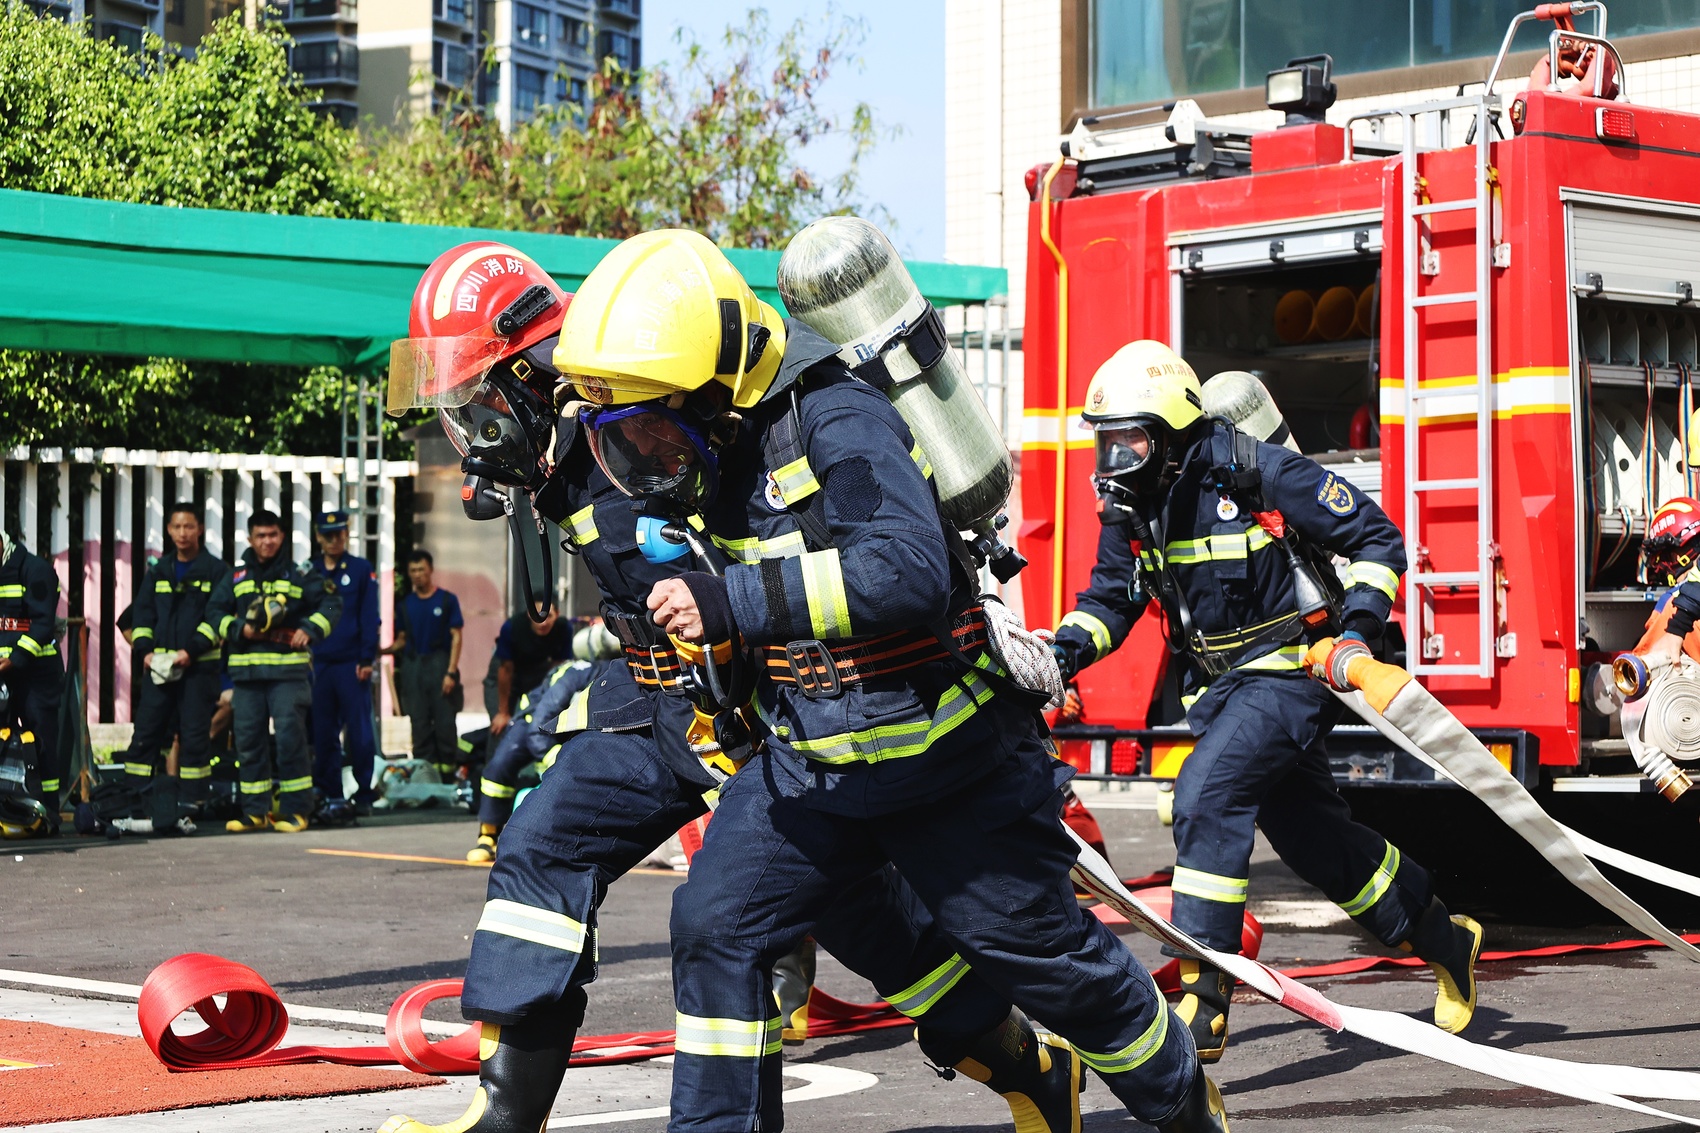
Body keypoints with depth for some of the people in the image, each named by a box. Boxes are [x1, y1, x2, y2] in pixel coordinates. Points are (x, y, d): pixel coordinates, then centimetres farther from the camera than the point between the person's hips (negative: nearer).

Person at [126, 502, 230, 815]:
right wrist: (145, 649, -2)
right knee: (146, 730, 1)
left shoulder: (217, 570, 1)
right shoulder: (158, 571, 15)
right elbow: (142, 612, 14)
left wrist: (192, 650, -15)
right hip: (158, 665, 4)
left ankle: (191, 801, 3)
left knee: (195, 735, -2)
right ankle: (135, 797, 4)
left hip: (200, 664, -4)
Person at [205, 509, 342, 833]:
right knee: (248, 739, 5)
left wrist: (310, 629, -11)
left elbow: (332, 603, 3)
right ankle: (256, 811, 12)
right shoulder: (237, 578, 14)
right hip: (245, 670, 4)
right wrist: (239, 628, -7)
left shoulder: (298, 575, 5)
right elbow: (215, 612, 11)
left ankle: (295, 810, -4)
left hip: (288, 670, -4)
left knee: (289, 737, -9)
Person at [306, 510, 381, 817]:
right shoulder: (309, 571, 11)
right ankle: (329, 794, 11)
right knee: (323, 733, 5)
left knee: (359, 732, -3)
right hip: (319, 663, 3)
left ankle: (364, 794, 3)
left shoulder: (361, 570, 3)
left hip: (352, 664, -3)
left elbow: (369, 617, -1)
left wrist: (367, 659, -9)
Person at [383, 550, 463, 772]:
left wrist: (451, 672, -10)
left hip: (439, 663, -3)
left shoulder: (447, 600, 2)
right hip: (412, 666, 3)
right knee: (419, 722, 4)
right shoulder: (405, 605, 12)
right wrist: (383, 650, -7)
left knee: (444, 720, -5)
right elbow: (402, 640, 13)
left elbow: (456, 637, -1)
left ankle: (448, 767, 0)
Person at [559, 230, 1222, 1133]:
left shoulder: (838, 422, -25)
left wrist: (732, 602, -44)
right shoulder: (720, 454, 0)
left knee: (1038, 948, 7)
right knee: (716, 924, -9)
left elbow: (908, 569, -41)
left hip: (948, 754, -7)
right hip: (809, 763, 7)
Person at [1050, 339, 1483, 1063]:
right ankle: (1446, 942, 35)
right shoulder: (1131, 509, 3)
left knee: (1207, 791, -26)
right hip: (1218, 686, 8)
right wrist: (1065, 648, -10)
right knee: (1310, 837, 14)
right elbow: (1110, 599, 10)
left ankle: (1205, 1002, -26)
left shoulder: (1258, 474, -17)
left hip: (1286, 670, -8)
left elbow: (1376, 537, -10)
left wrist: (1359, 629, -20)